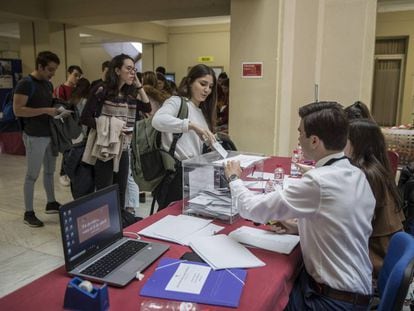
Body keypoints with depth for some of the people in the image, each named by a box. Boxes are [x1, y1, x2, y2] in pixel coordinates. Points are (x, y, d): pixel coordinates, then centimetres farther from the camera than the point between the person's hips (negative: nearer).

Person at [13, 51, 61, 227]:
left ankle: (51, 203, 31)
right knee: (32, 175, 0)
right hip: (35, 137, -8)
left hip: (50, 134, 8)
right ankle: (28, 213, 10)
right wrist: (46, 110, -23)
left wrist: (57, 109, 2)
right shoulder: (25, 84, -13)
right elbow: (17, 110, -20)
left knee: (50, 171, 17)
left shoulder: (48, 84, 11)